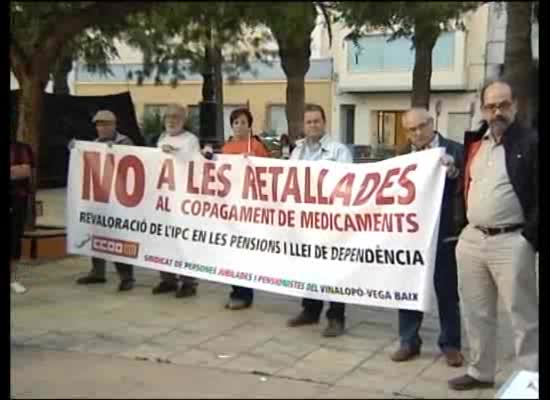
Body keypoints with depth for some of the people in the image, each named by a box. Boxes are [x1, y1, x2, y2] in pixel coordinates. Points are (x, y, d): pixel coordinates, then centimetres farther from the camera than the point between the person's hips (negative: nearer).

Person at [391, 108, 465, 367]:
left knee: (447, 290, 7)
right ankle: (409, 341, 23)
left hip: (444, 232, -3)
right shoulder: (402, 154, 8)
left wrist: (453, 171, -23)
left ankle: (450, 344, 20)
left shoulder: (454, 151, -3)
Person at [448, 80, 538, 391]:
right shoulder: (474, 142, 12)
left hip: (511, 242, -6)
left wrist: (530, 238, -13)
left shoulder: (531, 143, -6)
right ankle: (481, 372, 30)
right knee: (477, 314, 16)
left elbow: (539, 196, -9)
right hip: (471, 239, 6)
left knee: (523, 316, 0)